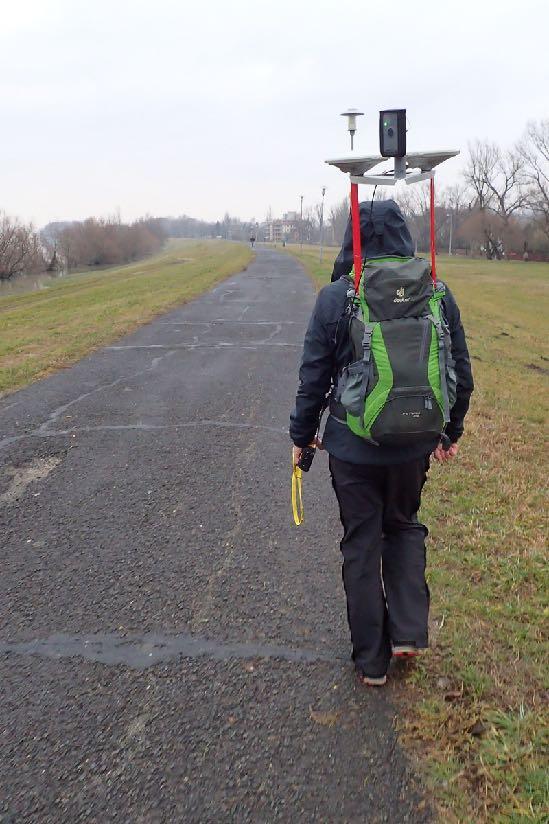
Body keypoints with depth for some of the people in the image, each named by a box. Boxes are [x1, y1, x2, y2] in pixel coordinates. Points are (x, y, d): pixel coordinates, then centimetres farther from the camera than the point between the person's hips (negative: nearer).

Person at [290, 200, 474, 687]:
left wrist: (302, 435, 8)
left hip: (352, 446, -2)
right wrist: (451, 432, 18)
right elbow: (461, 374, 4)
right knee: (404, 527, 26)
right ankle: (409, 630, 17)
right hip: (415, 445, 3)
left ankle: (371, 659, 23)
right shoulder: (437, 295, -3)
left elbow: (314, 377, -6)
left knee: (361, 546, 12)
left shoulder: (335, 298, -11)